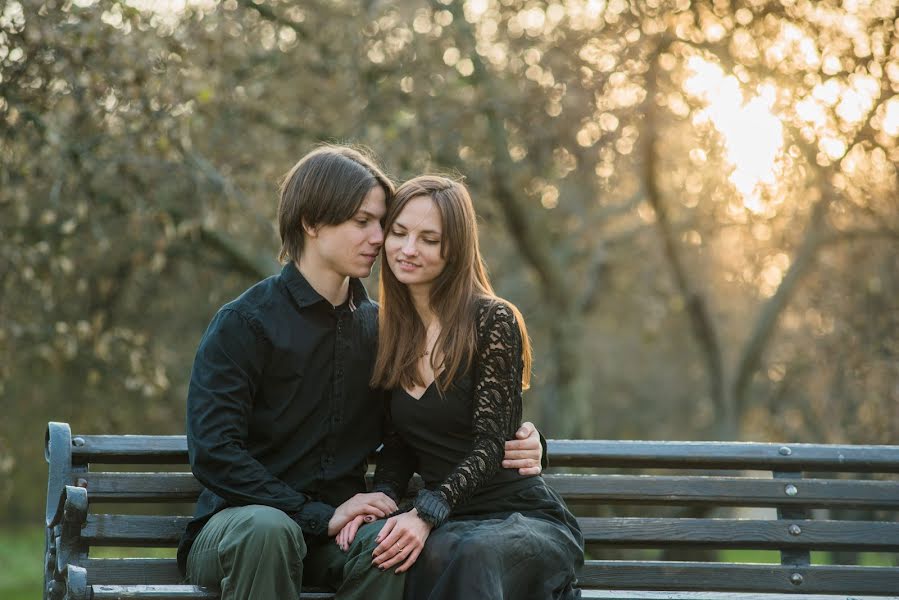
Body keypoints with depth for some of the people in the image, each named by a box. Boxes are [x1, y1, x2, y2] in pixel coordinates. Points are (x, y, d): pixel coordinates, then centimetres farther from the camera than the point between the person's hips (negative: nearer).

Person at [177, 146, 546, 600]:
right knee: (266, 528, -40)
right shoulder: (243, 324, -5)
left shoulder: (380, 328, 12)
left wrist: (515, 444, 0)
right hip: (234, 523, -3)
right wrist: (321, 516, -19)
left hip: (331, 535, 4)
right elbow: (214, 453, -13)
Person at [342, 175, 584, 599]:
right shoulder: (389, 333, 11)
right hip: (449, 523, 4)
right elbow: (396, 445, 12)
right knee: (435, 554, -34)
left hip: (525, 517, -3)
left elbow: (489, 444, -13)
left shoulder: (493, 322, -6)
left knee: (473, 553, -39)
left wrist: (426, 513, -28)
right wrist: (381, 497, -10)